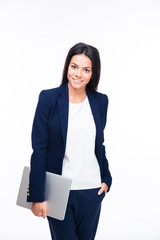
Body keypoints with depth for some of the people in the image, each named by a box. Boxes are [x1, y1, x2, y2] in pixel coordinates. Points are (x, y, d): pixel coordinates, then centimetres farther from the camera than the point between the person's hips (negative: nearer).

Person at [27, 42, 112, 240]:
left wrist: (106, 178, 7)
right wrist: (37, 196, -10)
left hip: (92, 190, 3)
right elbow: (39, 149, -9)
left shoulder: (100, 101, 3)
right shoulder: (49, 98, -8)